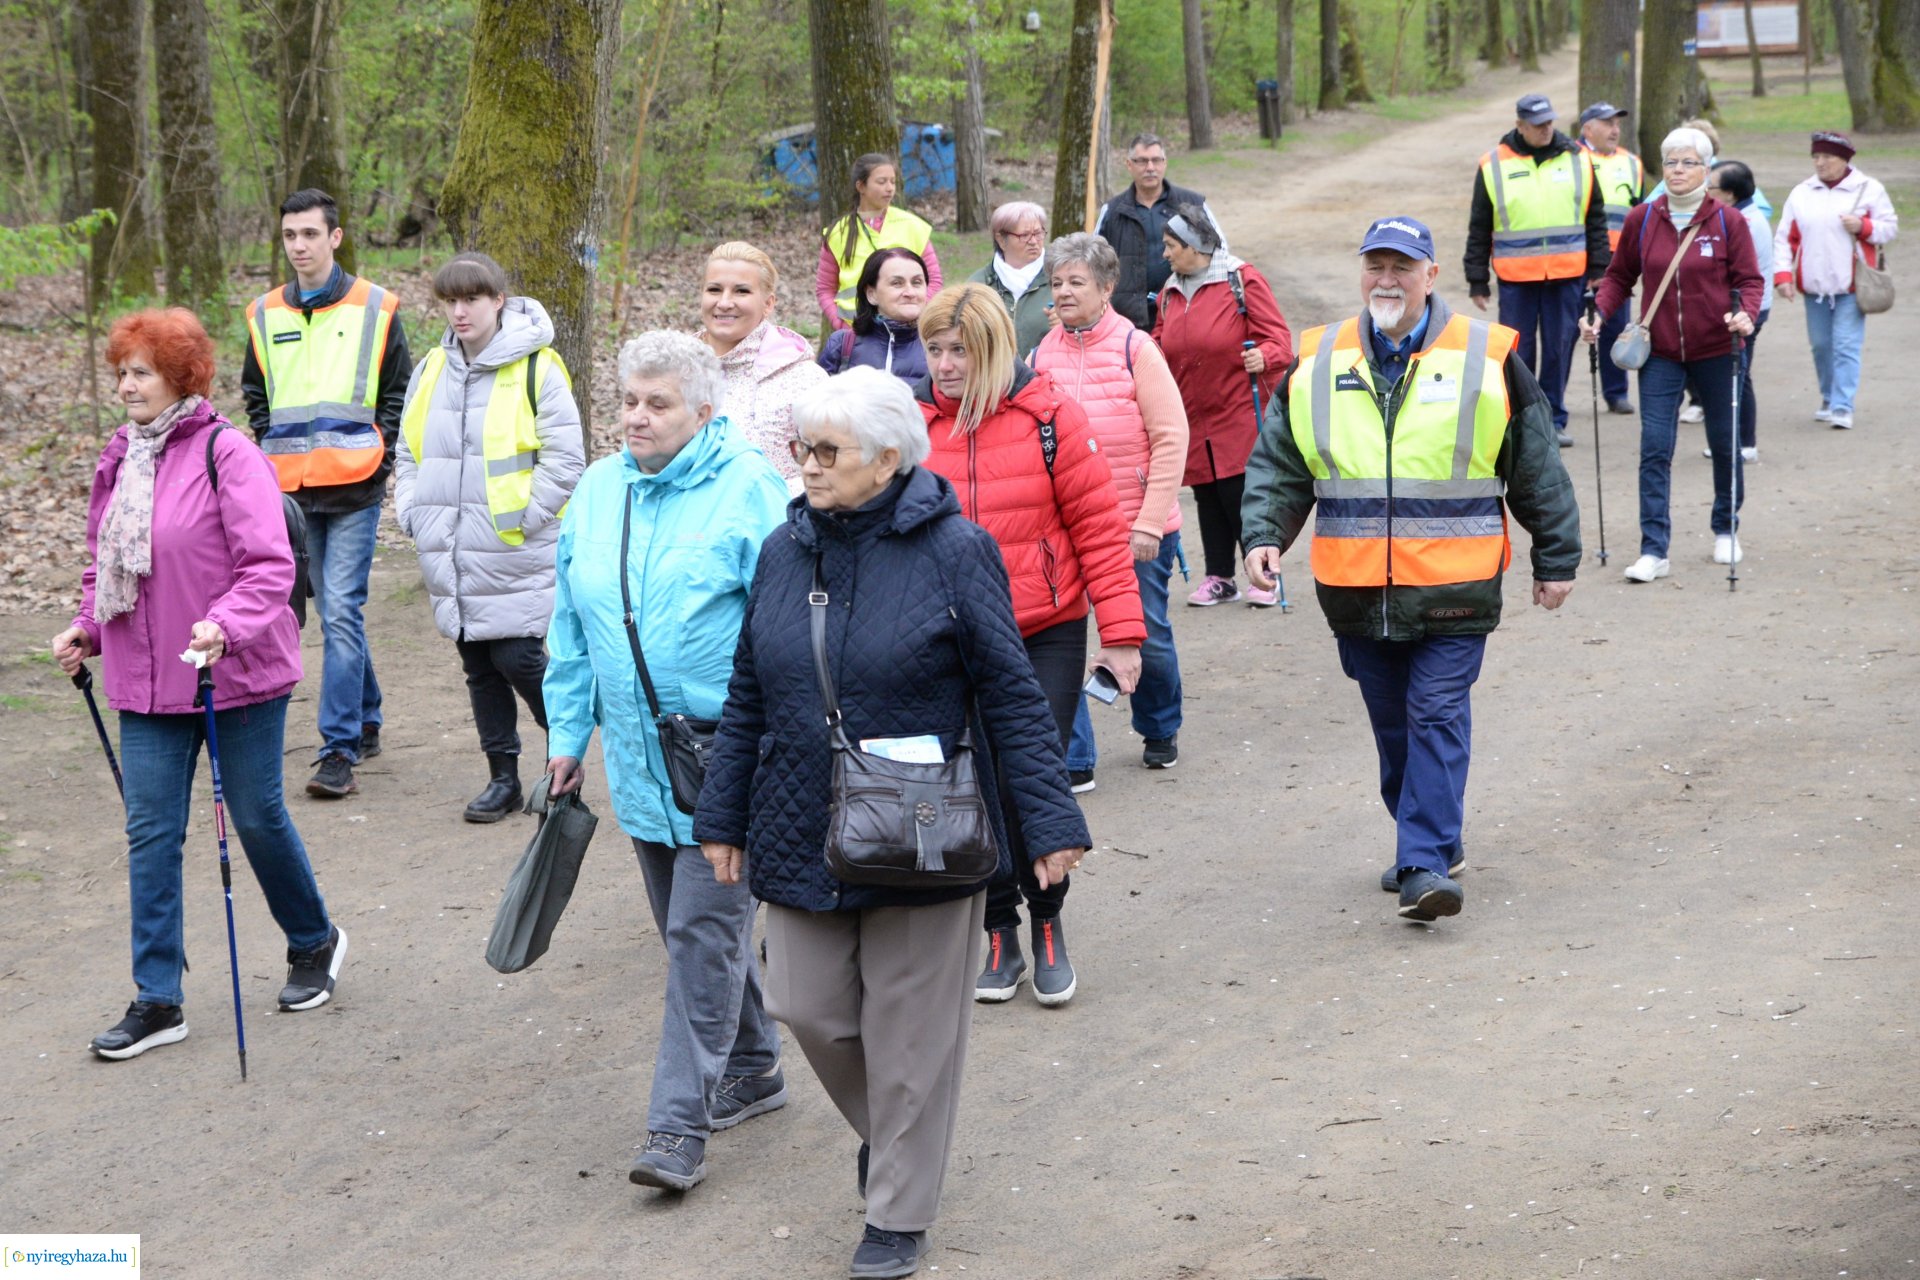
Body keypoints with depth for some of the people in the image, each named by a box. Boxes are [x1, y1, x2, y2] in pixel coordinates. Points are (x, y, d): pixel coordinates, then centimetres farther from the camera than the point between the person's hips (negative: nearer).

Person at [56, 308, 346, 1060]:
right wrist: (87, 629, 5)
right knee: (150, 833, 2)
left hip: (238, 677, -6)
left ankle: (314, 942, 34)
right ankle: (157, 1002, 7)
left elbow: (269, 566, -19)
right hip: (145, 682, 6)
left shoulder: (226, 454, -13)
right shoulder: (120, 459, 8)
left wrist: (225, 626, -33)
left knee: (257, 818, 8)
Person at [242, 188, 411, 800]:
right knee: (336, 612, 13)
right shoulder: (265, 314, 10)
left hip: (354, 489, -4)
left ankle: (340, 751, -12)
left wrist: (381, 462, -3)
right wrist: (272, 455, 10)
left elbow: (398, 394, 6)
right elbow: (254, 395, 22)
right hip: (294, 491, 4)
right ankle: (366, 722, 28)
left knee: (341, 612, -12)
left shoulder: (374, 308, 0)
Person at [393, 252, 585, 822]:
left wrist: (525, 519, -12)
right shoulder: (432, 370, 12)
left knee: (518, 658, -7)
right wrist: (412, 513, 7)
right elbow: (408, 452, 21)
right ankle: (503, 778, 19)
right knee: (480, 667, 10)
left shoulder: (535, 367, -8)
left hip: (513, 556, -6)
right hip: (450, 556, 6)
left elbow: (564, 458, -9)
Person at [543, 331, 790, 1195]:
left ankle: (681, 1124, -6)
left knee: (704, 932, -8)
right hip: (640, 759, 6)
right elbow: (572, 628, 16)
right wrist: (567, 734, 14)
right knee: (689, 925, 16)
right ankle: (752, 1068, 33)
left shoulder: (749, 490, -10)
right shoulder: (596, 493, 8)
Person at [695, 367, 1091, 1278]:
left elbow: (1010, 696, -8)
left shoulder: (953, 552, -10)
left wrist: (1049, 821, -10)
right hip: (803, 834, 5)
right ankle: (883, 1130, 38)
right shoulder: (785, 551, 4)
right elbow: (748, 697, 12)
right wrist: (724, 816, 12)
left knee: (910, 1031, 4)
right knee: (807, 1007, 8)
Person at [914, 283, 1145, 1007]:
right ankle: (999, 934, 21)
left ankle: (1047, 925, 18)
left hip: (1047, 634, -2)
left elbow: (1098, 525, -4)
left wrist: (1121, 632, -6)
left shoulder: (1047, 415, -7)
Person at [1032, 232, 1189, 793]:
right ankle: (1072, 761, 4)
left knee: (1148, 637, 10)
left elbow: (1171, 438, -7)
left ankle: (1160, 731, 37)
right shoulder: (1043, 353, 2)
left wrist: (1149, 523, -11)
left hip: (1138, 529, -2)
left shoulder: (1135, 348, -6)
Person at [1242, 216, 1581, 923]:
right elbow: (1278, 465, 12)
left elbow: (1539, 471, 6)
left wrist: (1556, 560, 9)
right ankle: (1435, 841, 29)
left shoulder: (1488, 358, 0)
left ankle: (1425, 864, -10)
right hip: (1356, 591, 4)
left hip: (1453, 586, -3)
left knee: (1437, 716, -9)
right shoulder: (1316, 364, 6)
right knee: (1391, 723, 13)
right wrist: (1263, 535, -4)